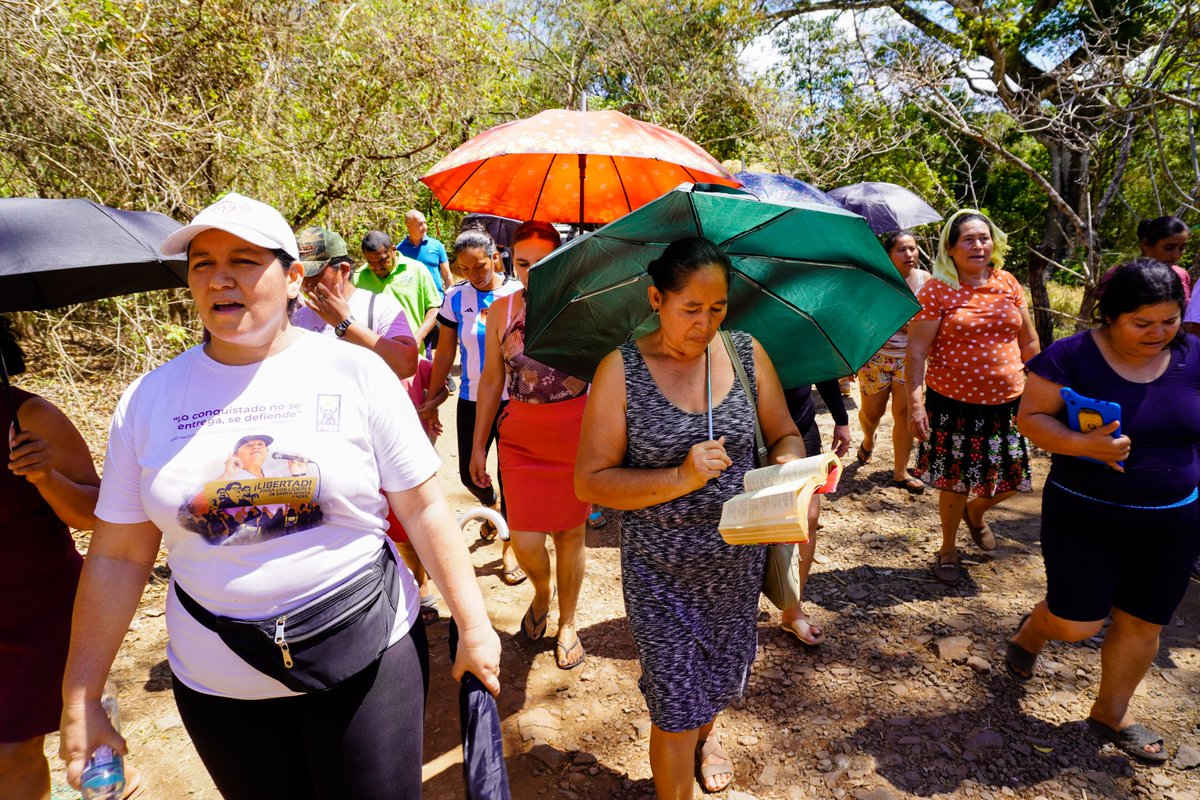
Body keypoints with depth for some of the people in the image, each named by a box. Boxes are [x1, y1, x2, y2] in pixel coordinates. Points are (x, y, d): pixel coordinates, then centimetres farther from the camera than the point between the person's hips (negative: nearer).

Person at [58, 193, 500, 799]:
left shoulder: (356, 372, -8)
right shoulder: (148, 399, -1)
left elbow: (424, 508, -7)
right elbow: (118, 556, 3)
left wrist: (473, 626, -6)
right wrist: (80, 701, 4)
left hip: (367, 658, -2)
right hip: (218, 683, 3)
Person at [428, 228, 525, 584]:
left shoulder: (518, 293, -7)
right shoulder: (455, 297, -2)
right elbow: (445, 352, 4)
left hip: (513, 399, -2)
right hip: (472, 399, 3)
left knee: (510, 474, 3)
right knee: (469, 474, 9)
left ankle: (510, 543, 24)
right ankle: (491, 506, 45)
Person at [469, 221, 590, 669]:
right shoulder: (502, 310, 1)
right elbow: (491, 382, 8)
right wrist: (478, 445, 10)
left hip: (576, 433, -1)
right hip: (520, 437, 2)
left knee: (570, 532, 9)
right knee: (526, 541, -2)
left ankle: (567, 623, 34)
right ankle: (541, 592, 35)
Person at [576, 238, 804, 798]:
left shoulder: (747, 352, -4)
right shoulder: (621, 370, -14)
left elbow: (786, 435, 6)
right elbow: (589, 481, -14)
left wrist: (787, 466, -18)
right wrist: (680, 478, -26)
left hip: (739, 560, 4)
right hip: (661, 571, -4)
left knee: (724, 676, 27)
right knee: (675, 707, 5)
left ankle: (706, 734, 61)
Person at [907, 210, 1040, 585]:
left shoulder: (1008, 284, 6)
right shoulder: (936, 291, -8)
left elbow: (1028, 340, 14)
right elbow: (916, 351, -12)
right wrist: (914, 403, -19)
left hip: (1006, 402, 4)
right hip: (954, 403, -4)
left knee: (1010, 479, 11)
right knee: (955, 481, 8)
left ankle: (975, 513, 45)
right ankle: (948, 548, 31)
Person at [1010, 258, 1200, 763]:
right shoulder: (1071, 357, -14)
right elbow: (1030, 416, -12)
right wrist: (1079, 444, -30)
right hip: (1084, 517, -4)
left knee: (1141, 625, 14)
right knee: (1076, 624, -2)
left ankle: (1111, 712, 36)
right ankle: (1034, 628, 35)